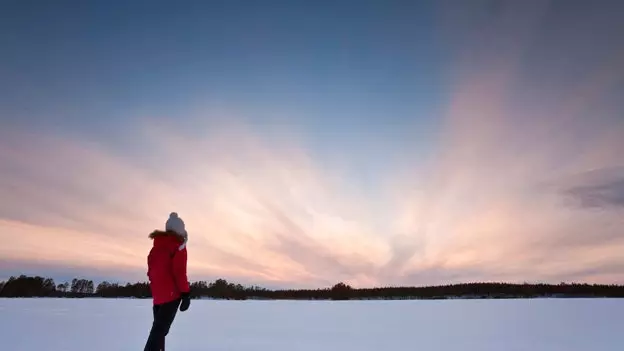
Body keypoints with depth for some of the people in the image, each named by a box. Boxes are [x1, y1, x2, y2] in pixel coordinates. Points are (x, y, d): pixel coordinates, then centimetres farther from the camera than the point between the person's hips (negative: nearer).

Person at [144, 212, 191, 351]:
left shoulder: (157, 245, 15)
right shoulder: (178, 246, -8)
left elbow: (151, 270, 17)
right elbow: (179, 272, -15)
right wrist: (186, 292, -13)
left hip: (157, 294, 8)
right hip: (171, 293, -7)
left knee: (158, 328, 16)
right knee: (160, 329, -9)